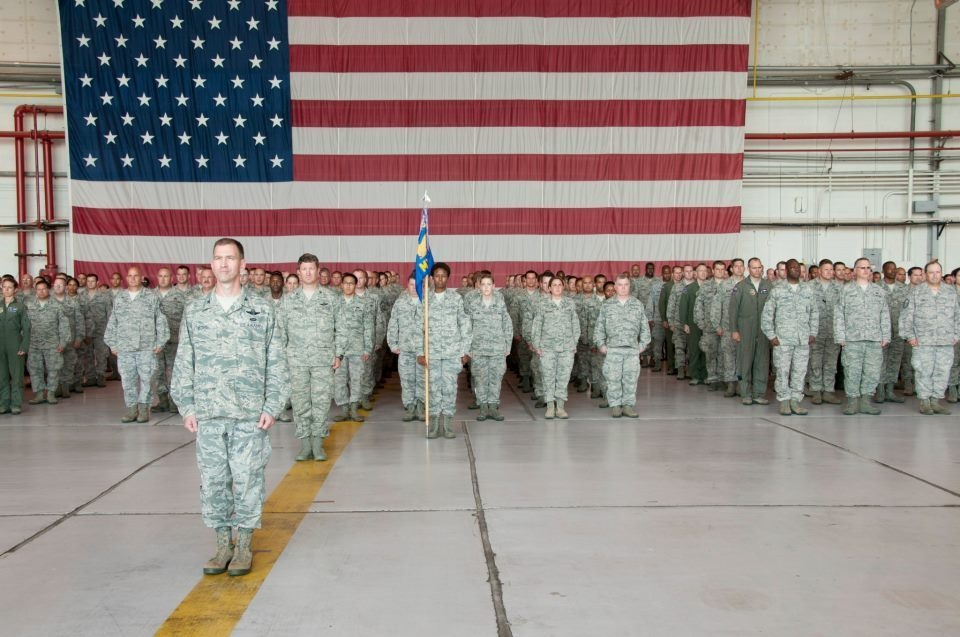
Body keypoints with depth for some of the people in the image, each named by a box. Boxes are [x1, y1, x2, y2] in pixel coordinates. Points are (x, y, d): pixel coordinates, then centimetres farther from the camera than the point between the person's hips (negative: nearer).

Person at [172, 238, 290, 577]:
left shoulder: (262, 310, 2)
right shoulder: (195, 312, 8)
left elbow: (276, 362, 2)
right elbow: (184, 364, 10)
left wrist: (272, 406, -4)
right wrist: (186, 406, 3)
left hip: (250, 414, -2)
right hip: (208, 415, 2)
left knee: (247, 479, 2)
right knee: (212, 480, 7)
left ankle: (245, 545, 17)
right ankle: (223, 543, 22)